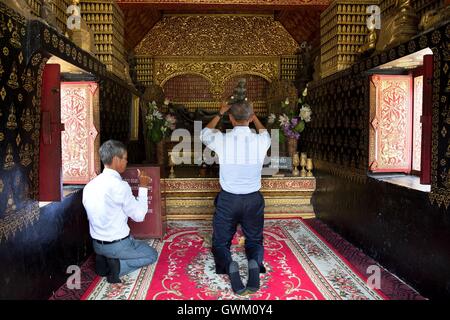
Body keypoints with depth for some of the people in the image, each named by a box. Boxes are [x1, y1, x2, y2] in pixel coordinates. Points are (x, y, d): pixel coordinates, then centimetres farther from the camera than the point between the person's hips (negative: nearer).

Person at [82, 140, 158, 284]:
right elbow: (139, 215, -14)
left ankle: (104, 261, 10)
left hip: (96, 245, 7)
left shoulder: (89, 185, 0)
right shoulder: (119, 185, -23)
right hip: (118, 245, -7)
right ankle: (118, 266, -7)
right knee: (152, 255, 14)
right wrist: (143, 187, -6)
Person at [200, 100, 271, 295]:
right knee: (255, 241, 21)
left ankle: (229, 265, -18)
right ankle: (255, 263, -15)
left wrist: (219, 114, 24)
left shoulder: (221, 140, -12)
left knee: (220, 243, 16)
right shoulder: (261, 141, -8)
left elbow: (204, 134, 13)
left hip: (227, 200, -1)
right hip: (253, 200, 1)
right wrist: (253, 115, 32)